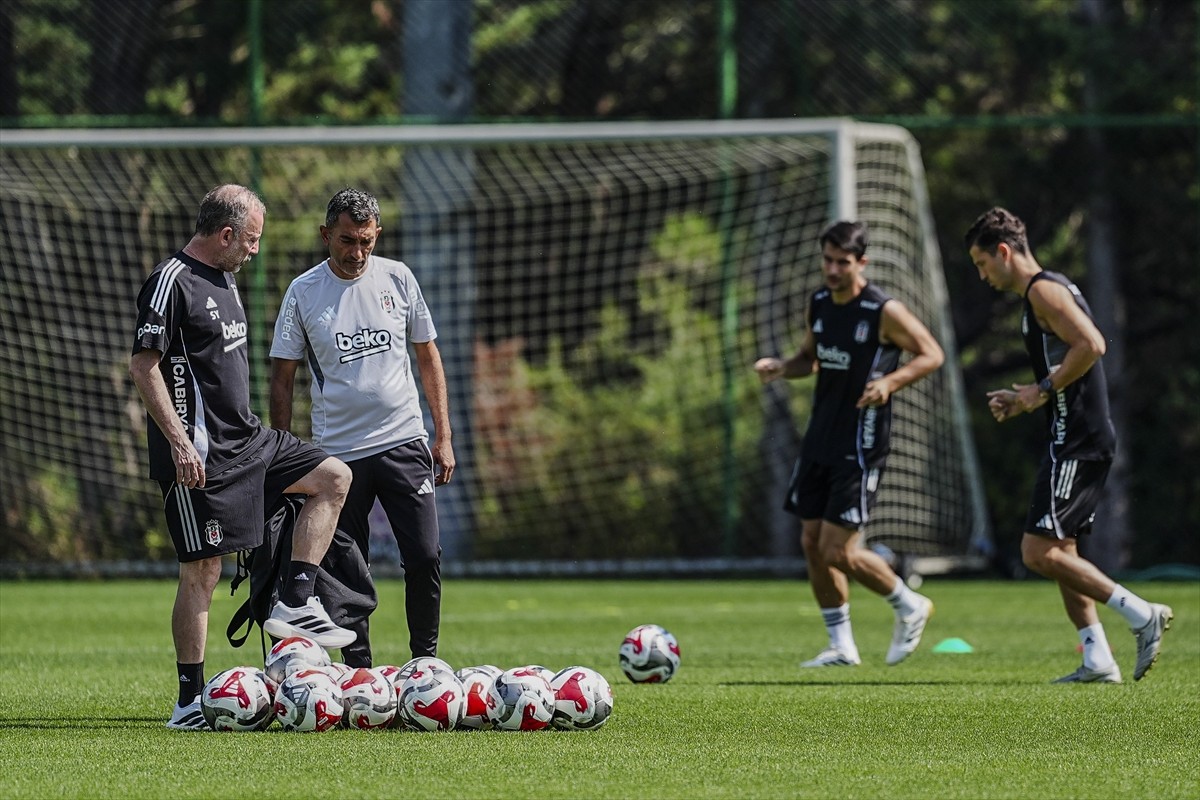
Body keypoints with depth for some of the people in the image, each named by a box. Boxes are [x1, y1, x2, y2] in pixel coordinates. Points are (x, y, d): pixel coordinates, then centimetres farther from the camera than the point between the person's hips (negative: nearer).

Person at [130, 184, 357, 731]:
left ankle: (294, 604, 5)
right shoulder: (172, 282, -14)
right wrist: (179, 440, -23)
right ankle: (190, 702, -2)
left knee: (334, 478, 6)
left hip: (244, 439, 9)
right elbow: (143, 366, -18)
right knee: (202, 571, -7)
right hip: (199, 454, -9)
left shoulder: (223, 280, 16)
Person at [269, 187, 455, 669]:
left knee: (425, 560, -6)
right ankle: (358, 672, 12)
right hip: (338, 451, -1)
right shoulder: (304, 293, -1)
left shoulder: (397, 278, 4)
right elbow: (282, 379, 4)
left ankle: (425, 661, 8)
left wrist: (444, 438, 7)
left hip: (404, 442, 1)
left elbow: (428, 358, 12)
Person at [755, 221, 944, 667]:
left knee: (839, 552, -10)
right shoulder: (819, 304, 6)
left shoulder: (884, 312, -15)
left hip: (860, 446, -8)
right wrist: (781, 368, 0)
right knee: (813, 543, 7)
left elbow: (931, 354, -8)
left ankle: (910, 608, 14)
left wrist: (890, 382, -24)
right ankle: (842, 647, 18)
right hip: (820, 439, 8)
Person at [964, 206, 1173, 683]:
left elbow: (1091, 345, -24)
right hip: (1082, 439, 11)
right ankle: (1098, 661, 8)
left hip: (1076, 442, -11)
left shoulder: (1044, 290, -11)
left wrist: (1043, 390, -15)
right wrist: (1022, 403, 16)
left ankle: (1142, 615, -12)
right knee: (1060, 553, 11)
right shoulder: (1044, 292, 21)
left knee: (1039, 552, -11)